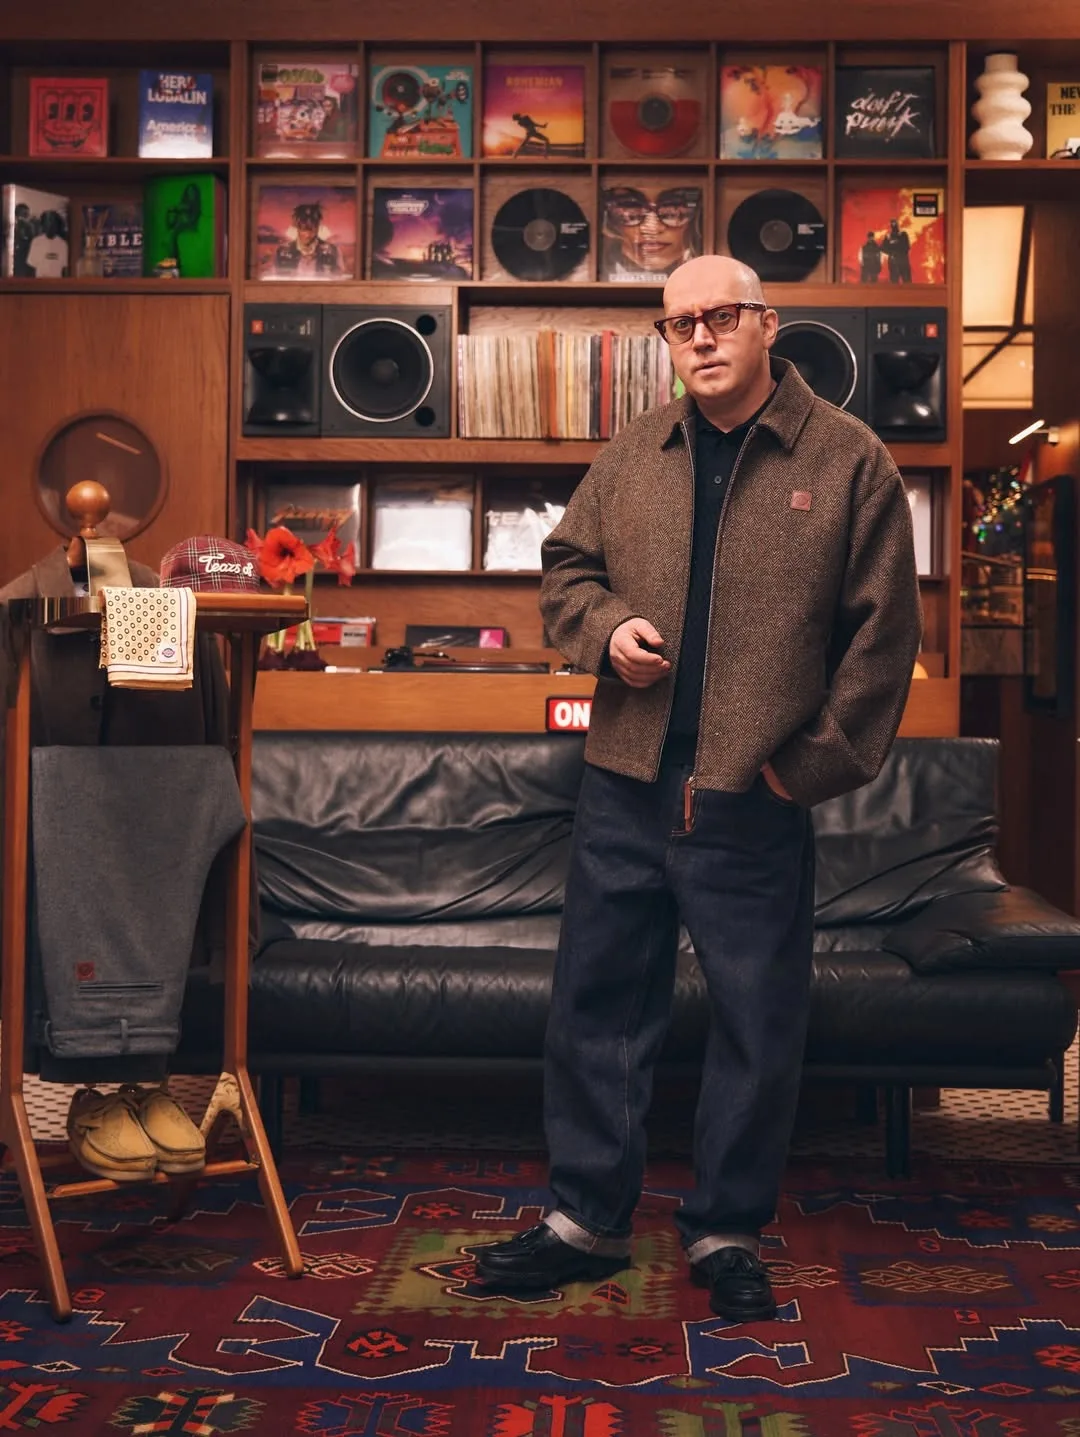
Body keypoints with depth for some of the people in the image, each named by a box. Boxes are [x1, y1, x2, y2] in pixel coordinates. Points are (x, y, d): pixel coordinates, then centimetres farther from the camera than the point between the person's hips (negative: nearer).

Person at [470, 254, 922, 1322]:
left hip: (754, 806, -3)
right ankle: (586, 1219, 25)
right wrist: (605, 627, -3)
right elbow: (565, 569, 19)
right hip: (625, 790, 3)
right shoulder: (633, 454, 8)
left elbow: (881, 632, -3)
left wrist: (816, 763, -7)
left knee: (759, 1025, 7)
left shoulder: (848, 460, -3)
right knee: (595, 1006, 10)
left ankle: (727, 1233, 25)